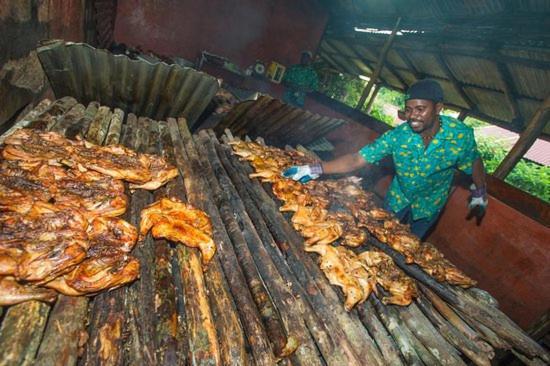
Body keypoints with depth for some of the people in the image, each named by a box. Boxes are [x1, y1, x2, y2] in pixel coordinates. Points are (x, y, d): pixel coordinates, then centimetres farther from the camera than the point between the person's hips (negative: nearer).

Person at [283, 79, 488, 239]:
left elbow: (474, 162, -7)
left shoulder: (461, 135, -27)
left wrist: (480, 195, 3)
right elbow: (357, 159, -33)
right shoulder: (399, 135, -28)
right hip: (397, 200, 0)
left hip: (429, 207, 0)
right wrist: (316, 170, -43)